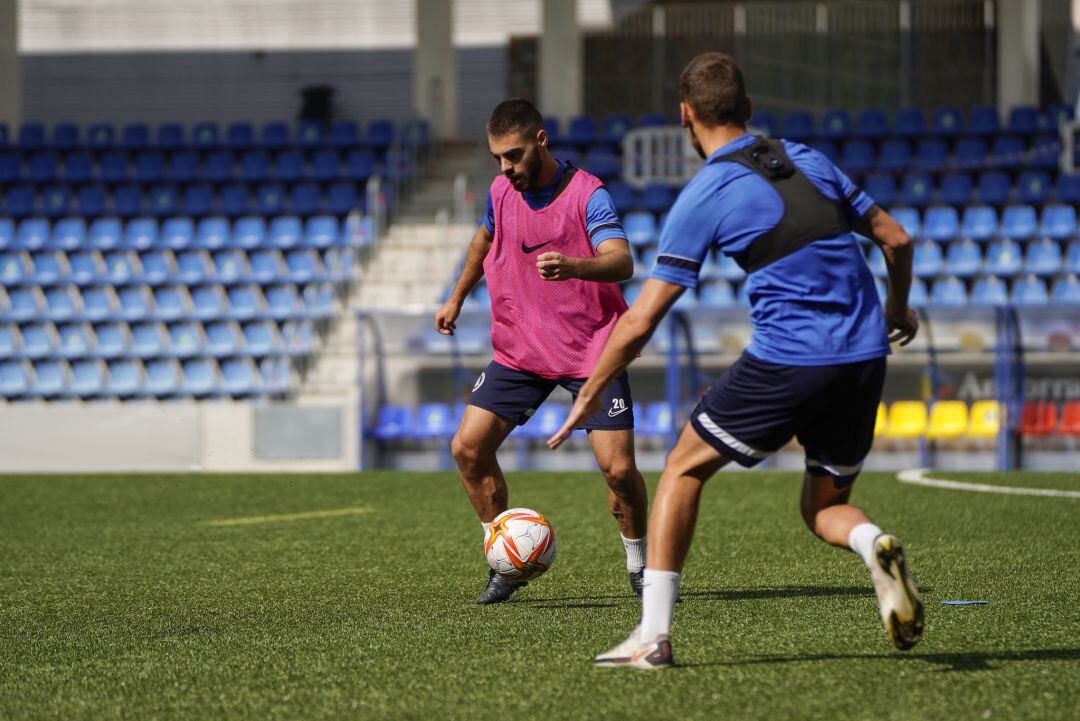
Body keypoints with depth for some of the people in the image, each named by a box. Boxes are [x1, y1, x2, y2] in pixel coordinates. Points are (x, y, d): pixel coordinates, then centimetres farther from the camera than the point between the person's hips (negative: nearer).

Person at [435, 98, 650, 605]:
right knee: (468, 449, -6)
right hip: (519, 349, 5)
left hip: (591, 349, -5)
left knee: (618, 468, -14)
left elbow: (621, 262, -30)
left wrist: (571, 267, -50)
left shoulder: (587, 193, -16)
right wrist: (456, 298, 30)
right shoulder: (502, 191, 3)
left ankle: (639, 566, 12)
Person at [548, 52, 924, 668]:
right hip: (865, 359, 5)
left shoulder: (704, 196, -2)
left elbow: (641, 322, -3)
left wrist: (589, 396, 9)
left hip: (786, 360, -5)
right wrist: (898, 311, 36)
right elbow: (896, 239, 17)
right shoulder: (808, 160, 14)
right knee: (825, 508, 21)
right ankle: (875, 547, -14)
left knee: (685, 469, 13)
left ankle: (653, 635, 8)